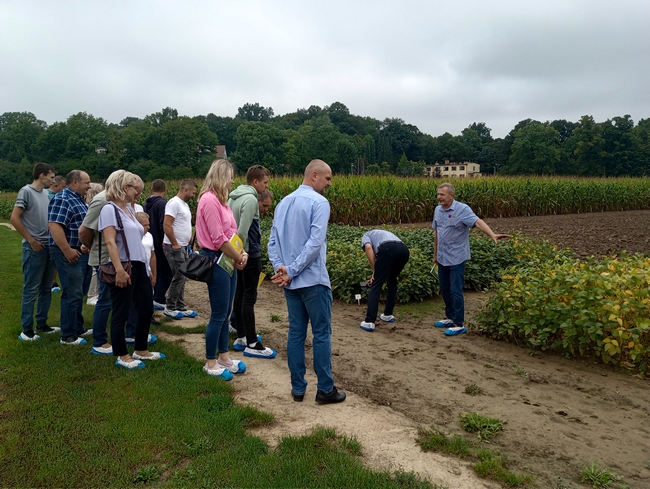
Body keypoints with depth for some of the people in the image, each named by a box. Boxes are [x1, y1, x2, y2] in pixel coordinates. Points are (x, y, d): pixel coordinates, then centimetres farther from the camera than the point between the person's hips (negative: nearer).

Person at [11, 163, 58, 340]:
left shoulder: (45, 194, 12)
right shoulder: (26, 191, -9)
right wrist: (31, 240, -12)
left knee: (46, 289, 13)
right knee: (31, 290, -2)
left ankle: (42, 324, 23)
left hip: (48, 247, 7)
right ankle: (27, 329, 6)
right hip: (34, 248, -7)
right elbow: (14, 219, -14)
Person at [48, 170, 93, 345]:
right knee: (72, 295, -4)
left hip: (84, 253, 10)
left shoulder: (79, 199, 15)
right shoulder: (62, 199, -15)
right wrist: (68, 251, -26)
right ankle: (68, 336, 5)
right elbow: (54, 226, -25)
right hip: (70, 254, -10)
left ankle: (78, 328, 28)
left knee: (79, 294, 17)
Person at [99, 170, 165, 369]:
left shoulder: (129, 209, 15)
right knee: (121, 313, 3)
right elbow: (110, 242, -19)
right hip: (123, 268, -9)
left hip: (139, 267, 9)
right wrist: (119, 270, -26)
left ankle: (141, 350, 28)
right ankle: (122, 356, 16)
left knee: (146, 309, 14)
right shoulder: (110, 209, -10)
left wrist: (146, 265, 18)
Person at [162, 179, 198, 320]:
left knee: (181, 278, 11)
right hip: (174, 247, -10)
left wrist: (191, 243, 16)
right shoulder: (174, 203, -15)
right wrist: (175, 244, -19)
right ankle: (170, 308, 4)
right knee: (179, 278, -7)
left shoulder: (184, 204, 15)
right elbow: (166, 225, -22)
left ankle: (180, 307, 18)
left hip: (183, 247, 10)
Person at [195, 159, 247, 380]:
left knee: (225, 313, 15)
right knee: (218, 314, 0)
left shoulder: (220, 200, 13)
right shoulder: (209, 200, -16)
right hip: (217, 261, -9)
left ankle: (224, 357, 27)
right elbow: (218, 239, -20)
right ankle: (210, 363, 13)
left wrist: (241, 253, -1)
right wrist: (238, 257, -9)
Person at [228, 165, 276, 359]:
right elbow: (243, 231, -23)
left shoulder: (234, 197, 11)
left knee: (239, 295, 13)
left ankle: (241, 337, 22)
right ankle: (252, 344, 0)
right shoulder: (250, 199, -18)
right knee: (249, 298, -5)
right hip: (249, 254, -10)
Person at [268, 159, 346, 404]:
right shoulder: (319, 202, -11)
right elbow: (315, 242, -21)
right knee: (322, 334, 3)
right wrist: (292, 271, -16)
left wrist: (280, 268, -4)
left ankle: (298, 388, 18)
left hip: (291, 282, 7)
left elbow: (273, 242, 7)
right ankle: (325, 389, 10)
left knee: (296, 333, 11)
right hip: (313, 280, -7)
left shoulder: (283, 203, 13)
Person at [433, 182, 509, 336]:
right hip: (442, 258, 7)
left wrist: (492, 235, -48)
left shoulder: (462, 209, -16)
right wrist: (435, 254, 18)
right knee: (444, 289, 14)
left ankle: (459, 324, 5)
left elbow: (478, 222, -31)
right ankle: (450, 317, 30)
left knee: (455, 290, -4)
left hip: (456, 258, -7)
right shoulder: (437, 210, 5)